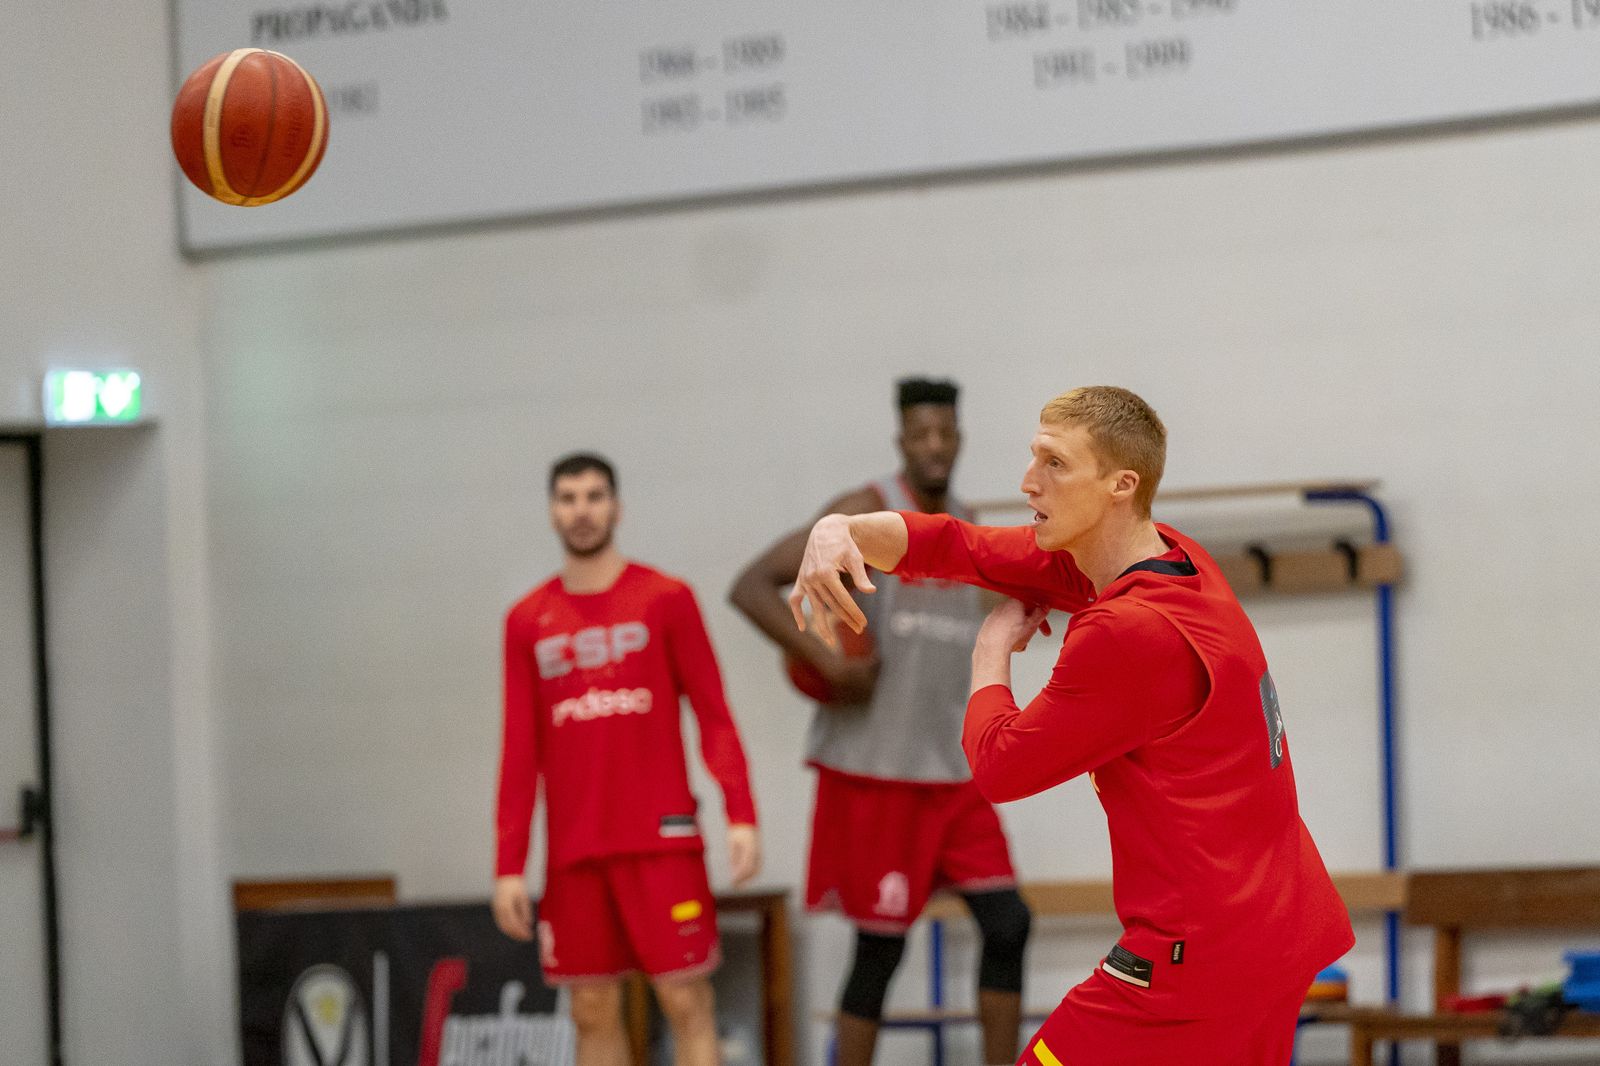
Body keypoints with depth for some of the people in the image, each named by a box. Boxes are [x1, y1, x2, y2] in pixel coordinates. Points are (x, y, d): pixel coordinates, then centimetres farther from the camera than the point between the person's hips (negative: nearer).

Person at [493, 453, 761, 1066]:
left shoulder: (665, 599, 3)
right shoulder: (528, 621, 10)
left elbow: (714, 716, 0)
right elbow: (520, 753, 10)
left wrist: (741, 815, -12)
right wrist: (508, 866, 5)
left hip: (662, 838, -3)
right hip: (573, 850, 3)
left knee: (686, 1001, -5)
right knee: (593, 1013, 4)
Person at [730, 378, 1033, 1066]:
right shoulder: (868, 512, -8)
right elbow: (752, 586, -14)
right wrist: (831, 665, -21)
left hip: (954, 769, 6)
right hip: (876, 769, -6)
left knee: (1007, 923, -2)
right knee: (880, 945, -2)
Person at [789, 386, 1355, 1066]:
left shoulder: (1128, 631, -22)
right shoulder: (1170, 557, 6)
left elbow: (999, 768, -11)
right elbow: (955, 545, 9)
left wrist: (992, 648, 3)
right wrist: (840, 531, -7)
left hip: (1198, 954, -10)